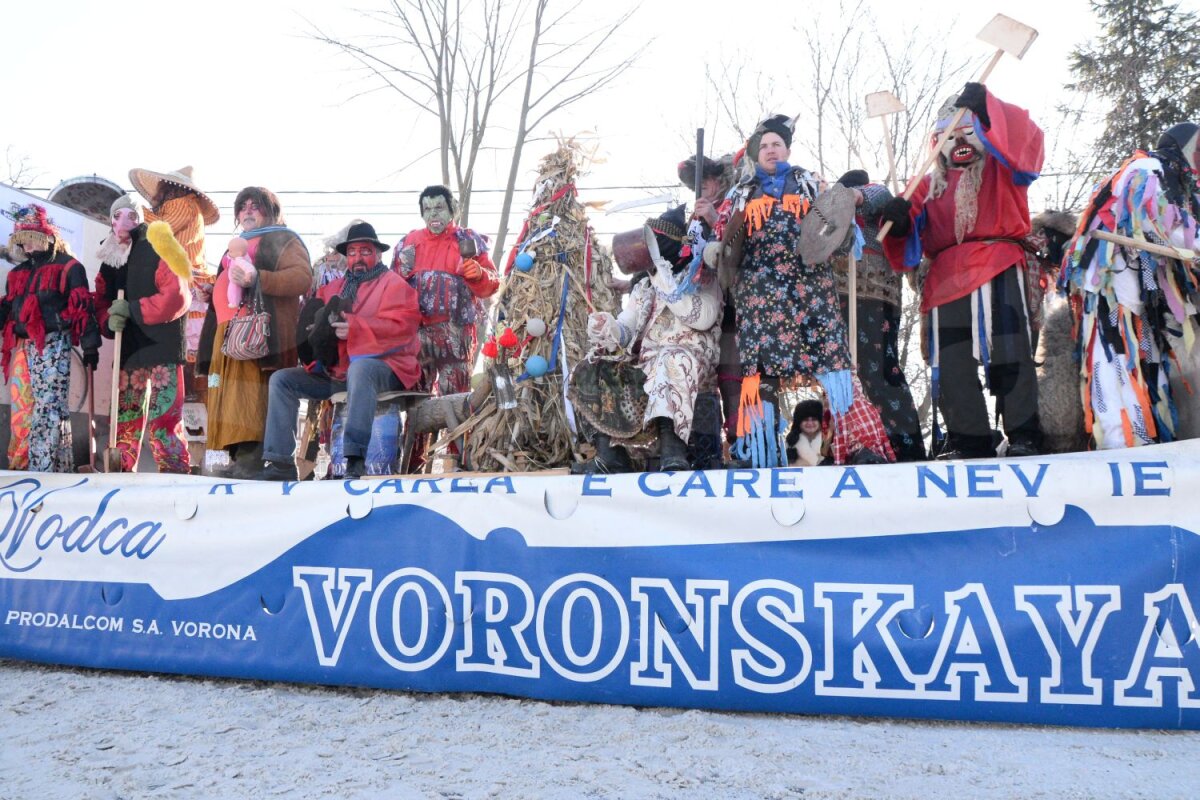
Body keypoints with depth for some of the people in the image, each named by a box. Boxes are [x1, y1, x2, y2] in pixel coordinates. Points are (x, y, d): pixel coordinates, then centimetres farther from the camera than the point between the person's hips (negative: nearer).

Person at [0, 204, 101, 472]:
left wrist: (90, 346, -12)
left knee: (48, 408, -12)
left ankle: (44, 470, -15)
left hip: (52, 344, -7)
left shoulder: (68, 266, 1)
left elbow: (82, 306, -6)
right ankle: (22, 466, 12)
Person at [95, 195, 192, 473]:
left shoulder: (158, 251, -5)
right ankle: (123, 474, 21)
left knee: (163, 419, -10)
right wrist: (110, 320, -9)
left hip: (162, 348, -7)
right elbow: (101, 303, 14)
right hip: (128, 350, 7)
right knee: (125, 418, 12)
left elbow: (177, 298, -15)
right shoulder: (109, 260, 15)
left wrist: (132, 309, -17)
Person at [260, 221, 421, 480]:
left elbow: (402, 325, -13)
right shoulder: (334, 287, 23)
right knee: (281, 379, -3)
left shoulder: (393, 283, 4)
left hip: (382, 366, -7)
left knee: (359, 367, -40)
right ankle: (280, 462, -10)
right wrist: (322, 327, -7)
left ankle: (356, 459, -45)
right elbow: (314, 320, 19)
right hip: (333, 371, 7)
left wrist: (355, 327, -24)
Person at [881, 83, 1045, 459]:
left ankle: (1023, 436, -10)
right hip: (948, 276, 3)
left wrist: (988, 107, -13)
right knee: (952, 362, -2)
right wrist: (899, 221, -12)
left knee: (1009, 352, -13)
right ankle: (969, 440, 4)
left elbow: (1026, 141, -3)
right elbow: (911, 237, 12)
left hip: (999, 266, -3)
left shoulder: (1000, 169, 20)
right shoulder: (929, 185, 26)